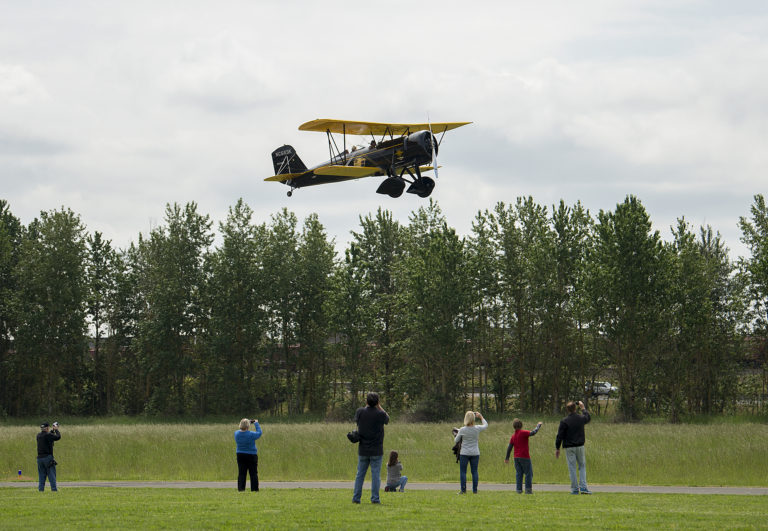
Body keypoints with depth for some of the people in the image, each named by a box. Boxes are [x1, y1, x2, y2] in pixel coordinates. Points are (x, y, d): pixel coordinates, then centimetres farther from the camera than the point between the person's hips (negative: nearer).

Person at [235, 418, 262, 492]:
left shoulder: (237, 433, -6)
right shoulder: (251, 434, -19)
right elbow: (259, 433, -3)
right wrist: (256, 423, 7)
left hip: (240, 455, 4)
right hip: (251, 456, -4)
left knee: (241, 473, 6)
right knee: (253, 473, 5)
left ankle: (241, 488, 2)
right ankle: (254, 489, 5)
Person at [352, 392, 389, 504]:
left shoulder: (360, 412, -6)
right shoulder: (380, 414, -12)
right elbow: (387, 419, 12)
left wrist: (367, 406, 18)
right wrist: (379, 407, 12)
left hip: (363, 449, 2)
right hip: (376, 450, -2)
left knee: (360, 474, 9)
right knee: (376, 475, 1)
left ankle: (356, 498, 8)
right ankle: (375, 498, -2)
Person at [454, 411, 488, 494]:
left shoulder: (462, 430, -10)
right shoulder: (477, 429, -6)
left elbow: (456, 441, 2)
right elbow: (485, 425, 16)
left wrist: (456, 436, 22)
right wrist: (481, 417, 24)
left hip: (464, 453, -2)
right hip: (475, 453, 2)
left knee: (463, 472, 3)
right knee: (474, 472, 7)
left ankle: (463, 490, 0)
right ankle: (474, 490, 7)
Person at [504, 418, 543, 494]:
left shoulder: (513, 437, 8)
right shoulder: (523, 433, -11)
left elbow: (509, 448, 12)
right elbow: (533, 432, -21)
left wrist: (507, 458, 21)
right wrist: (538, 425, -4)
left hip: (516, 458, 6)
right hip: (525, 457, -6)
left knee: (519, 474, 8)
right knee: (528, 473, 3)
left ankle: (519, 489, 3)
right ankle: (528, 489, -1)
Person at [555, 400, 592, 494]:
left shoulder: (564, 421, -10)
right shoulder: (581, 419, 0)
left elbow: (560, 436, -9)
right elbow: (588, 418, 27)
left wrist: (557, 449, 0)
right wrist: (583, 408, 39)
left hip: (569, 448, -3)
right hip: (580, 446, 3)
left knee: (572, 468, 2)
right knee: (582, 466, 13)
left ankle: (575, 489, 4)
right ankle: (583, 487, 1)